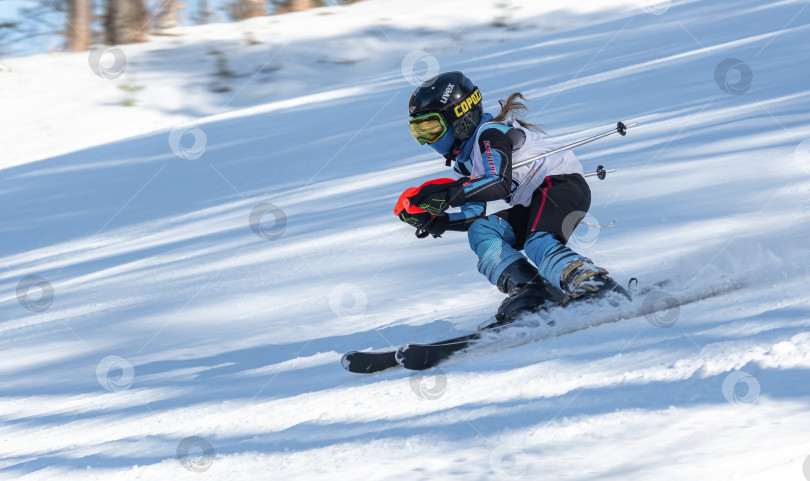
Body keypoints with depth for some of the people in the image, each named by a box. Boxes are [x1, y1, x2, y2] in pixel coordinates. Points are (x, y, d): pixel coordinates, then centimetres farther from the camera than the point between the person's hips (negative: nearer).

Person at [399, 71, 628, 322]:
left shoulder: (490, 133, -10)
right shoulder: (464, 163, 19)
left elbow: (500, 184, -24)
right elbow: (474, 215, 17)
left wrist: (447, 193, -28)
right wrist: (433, 221, 1)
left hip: (563, 182, -10)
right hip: (532, 204, 10)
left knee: (538, 244, -33)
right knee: (481, 232, -4)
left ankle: (603, 291, -47)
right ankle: (532, 290, -19)